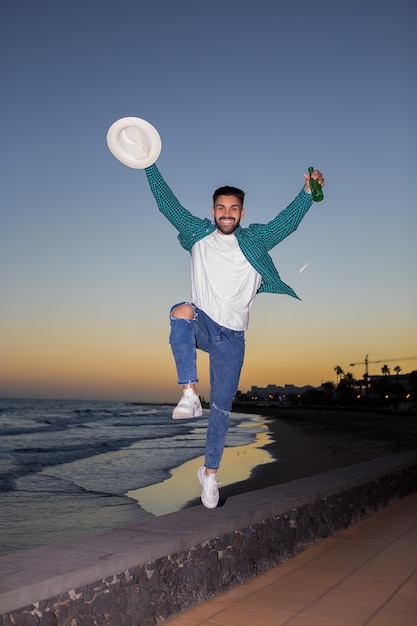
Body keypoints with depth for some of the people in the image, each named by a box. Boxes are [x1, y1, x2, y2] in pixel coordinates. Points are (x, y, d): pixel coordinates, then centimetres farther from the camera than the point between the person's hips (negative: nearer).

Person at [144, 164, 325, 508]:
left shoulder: (255, 241, 2)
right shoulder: (199, 234, 4)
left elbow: (288, 220, -7)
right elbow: (168, 203, 5)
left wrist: (308, 190, -22)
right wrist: (150, 165, 1)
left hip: (231, 337, 0)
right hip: (200, 326, 0)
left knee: (222, 408, 3)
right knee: (182, 311, -38)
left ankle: (210, 473, 21)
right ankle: (190, 393, -34)